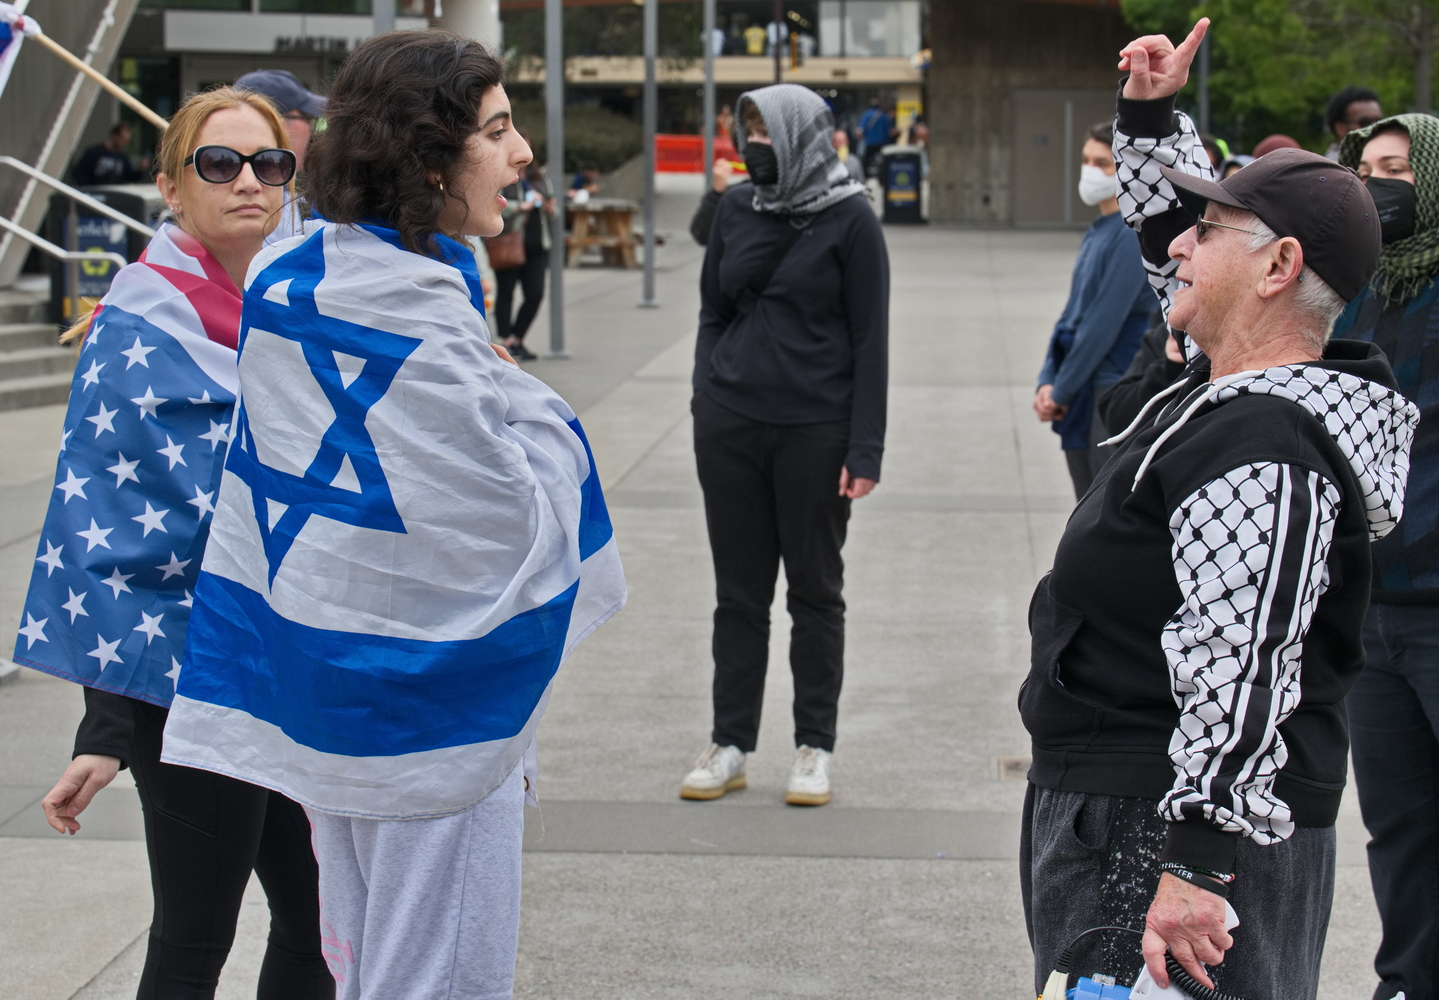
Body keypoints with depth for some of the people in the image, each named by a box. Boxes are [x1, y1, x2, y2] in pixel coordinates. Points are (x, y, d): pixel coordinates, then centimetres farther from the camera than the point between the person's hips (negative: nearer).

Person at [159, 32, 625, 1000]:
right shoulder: (417, 321, -23)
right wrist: (526, 400, -4)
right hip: (426, 702, -9)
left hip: (320, 684, 9)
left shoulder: (288, 273, 5)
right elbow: (508, 519, -19)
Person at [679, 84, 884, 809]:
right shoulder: (736, 210, 7)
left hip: (815, 431, -4)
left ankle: (814, 748, 17)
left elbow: (870, 340, -6)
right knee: (738, 590, 10)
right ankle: (730, 743, 19)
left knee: (815, 590, 8)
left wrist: (864, 448, -10)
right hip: (730, 427, 4)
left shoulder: (849, 220, -6)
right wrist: (706, 401, 4)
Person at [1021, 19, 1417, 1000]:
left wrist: (1195, 865, -31)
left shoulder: (1260, 452, -22)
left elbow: (1242, 673, -29)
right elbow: (1179, 242, 30)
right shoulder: (1237, 390, 9)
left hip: (1166, 831, -11)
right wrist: (1151, 113, 25)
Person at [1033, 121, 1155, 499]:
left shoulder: (1134, 235, -15)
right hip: (1083, 397, 9)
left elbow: (1105, 322, -17)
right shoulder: (1096, 233, 14)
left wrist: (1062, 389, -12)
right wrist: (1047, 382, 3)